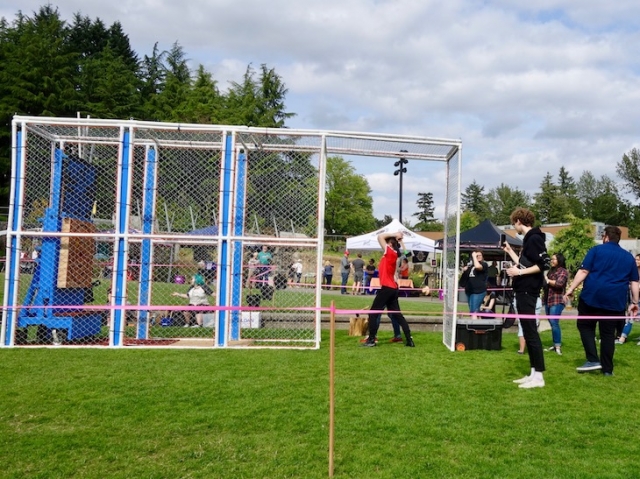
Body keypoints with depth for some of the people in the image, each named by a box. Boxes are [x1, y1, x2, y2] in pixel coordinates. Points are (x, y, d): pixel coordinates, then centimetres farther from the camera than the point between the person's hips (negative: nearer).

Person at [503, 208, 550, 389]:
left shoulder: (534, 238, -13)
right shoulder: (528, 239, 17)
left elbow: (545, 264, -21)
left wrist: (519, 272, -20)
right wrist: (509, 251, 22)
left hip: (527, 292, -11)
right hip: (522, 291, 11)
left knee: (531, 332, -7)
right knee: (527, 333, 11)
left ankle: (539, 376, -3)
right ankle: (533, 373, 17)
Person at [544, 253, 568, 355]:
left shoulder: (563, 271, -5)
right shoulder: (551, 271, 19)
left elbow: (559, 283, -20)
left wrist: (547, 280, -9)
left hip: (557, 301, -8)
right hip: (548, 301, 8)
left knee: (554, 323, -12)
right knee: (551, 323, 11)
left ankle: (558, 346, -9)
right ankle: (555, 344, 17)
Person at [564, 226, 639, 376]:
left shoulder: (597, 250, 3)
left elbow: (583, 271, -6)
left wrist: (571, 289, -5)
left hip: (592, 296, -3)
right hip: (615, 300, 3)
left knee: (585, 325, 11)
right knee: (608, 333, 9)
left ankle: (593, 360, 0)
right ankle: (607, 369, 12)